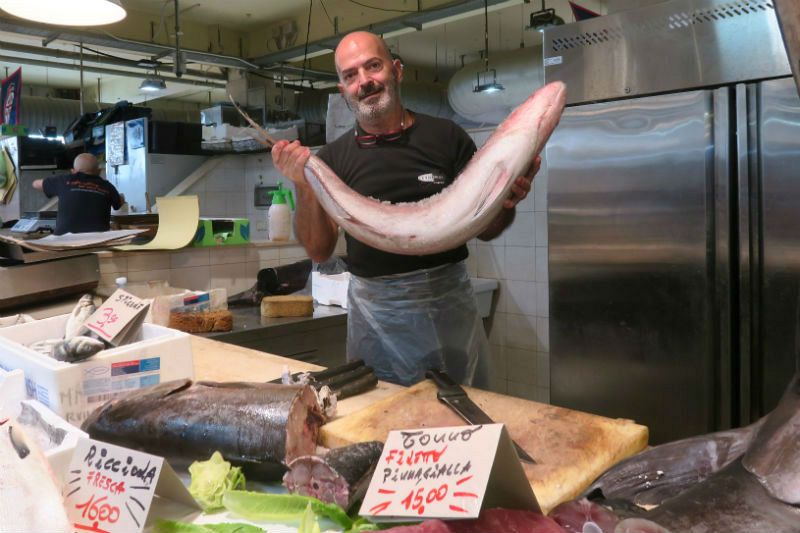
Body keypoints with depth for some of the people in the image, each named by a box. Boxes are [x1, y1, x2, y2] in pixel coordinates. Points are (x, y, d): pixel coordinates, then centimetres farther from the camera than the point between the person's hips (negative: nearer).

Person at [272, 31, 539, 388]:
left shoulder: (446, 137, 0)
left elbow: (484, 230, 4)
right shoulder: (333, 157, 2)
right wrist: (303, 186, -14)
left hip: (448, 301, 0)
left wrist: (507, 203, -18)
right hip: (374, 309, 0)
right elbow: (319, 251, -1)